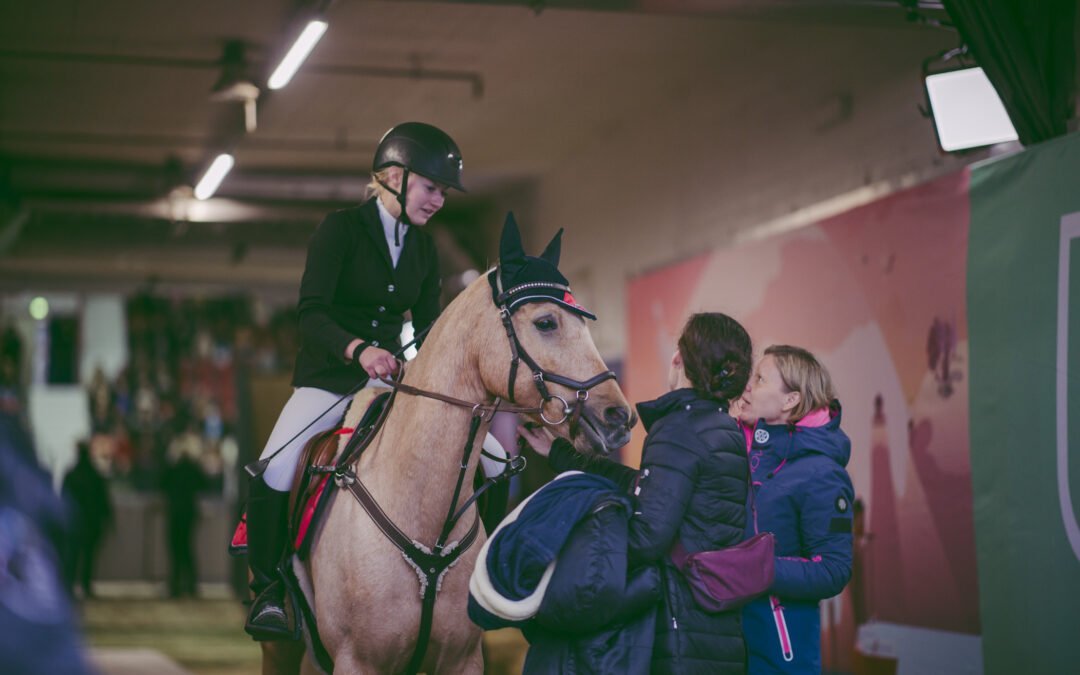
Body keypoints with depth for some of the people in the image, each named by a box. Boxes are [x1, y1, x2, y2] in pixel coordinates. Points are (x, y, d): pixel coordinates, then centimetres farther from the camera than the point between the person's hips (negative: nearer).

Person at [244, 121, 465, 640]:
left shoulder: (423, 248, 9)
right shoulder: (341, 228, -9)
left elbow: (427, 325, 12)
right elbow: (310, 314, -20)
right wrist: (357, 349, -38)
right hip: (327, 379, -5)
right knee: (273, 474, -29)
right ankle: (269, 589, -8)